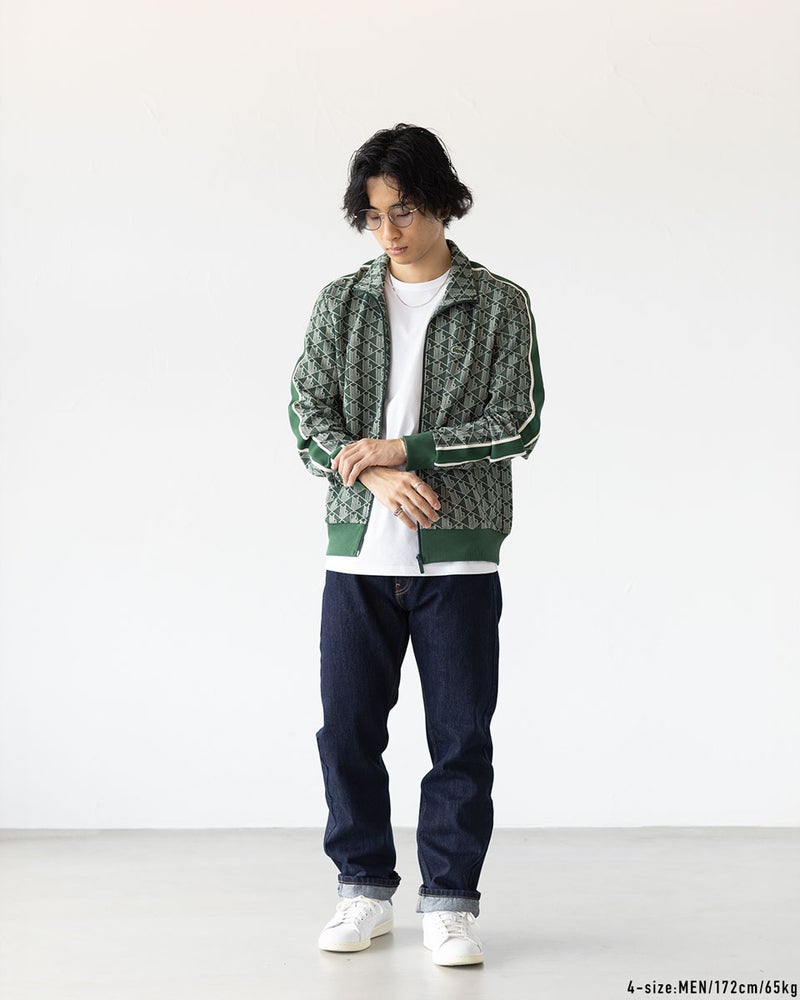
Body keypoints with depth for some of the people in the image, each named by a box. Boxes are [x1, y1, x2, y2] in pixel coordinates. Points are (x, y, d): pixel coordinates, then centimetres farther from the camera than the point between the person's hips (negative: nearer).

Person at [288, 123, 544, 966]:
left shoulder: (499, 306, 2)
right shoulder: (341, 303, 8)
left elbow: (517, 424, -6)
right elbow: (308, 415, 3)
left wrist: (403, 448, -12)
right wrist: (377, 477, -14)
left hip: (458, 555, -2)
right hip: (357, 550, 2)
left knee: (460, 733, 1)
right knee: (348, 726, 5)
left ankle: (449, 900, 12)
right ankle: (365, 890, 21)